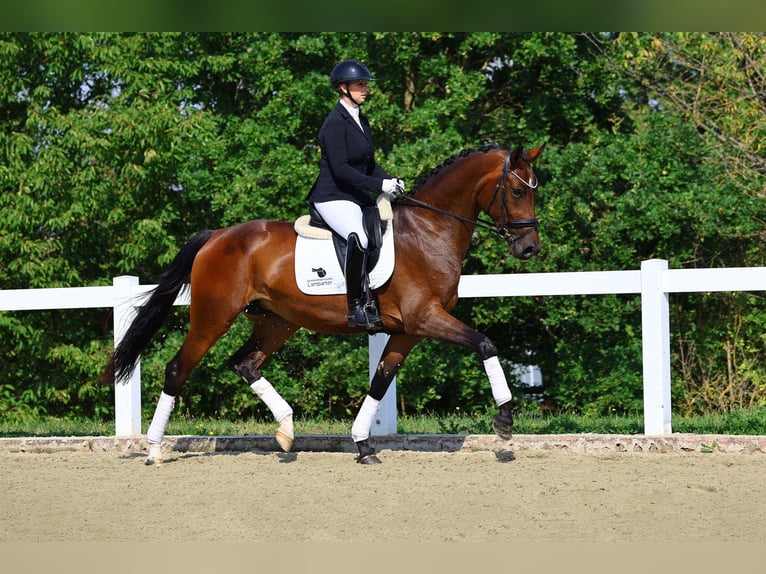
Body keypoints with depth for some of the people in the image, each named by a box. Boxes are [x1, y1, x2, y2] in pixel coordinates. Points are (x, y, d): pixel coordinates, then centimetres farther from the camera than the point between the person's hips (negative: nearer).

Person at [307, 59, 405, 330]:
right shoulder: (335, 123, -13)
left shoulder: (361, 121, 15)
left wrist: (391, 181, 2)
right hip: (332, 198, -10)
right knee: (358, 238, -35)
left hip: (357, 196, 10)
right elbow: (340, 169, -21)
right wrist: (380, 185, -24)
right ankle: (357, 307, -31)